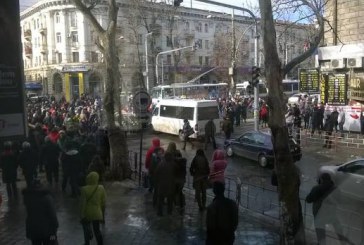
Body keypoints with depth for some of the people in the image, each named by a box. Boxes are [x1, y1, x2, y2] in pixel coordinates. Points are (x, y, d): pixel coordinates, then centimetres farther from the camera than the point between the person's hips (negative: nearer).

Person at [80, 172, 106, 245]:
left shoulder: (84, 189, -18)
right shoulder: (101, 188, -10)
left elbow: (83, 203, -15)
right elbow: (103, 203, -3)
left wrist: (82, 215, -5)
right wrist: (102, 214, 9)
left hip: (87, 214, -2)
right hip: (97, 214, 2)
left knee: (86, 229, 20)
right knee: (97, 230, 15)